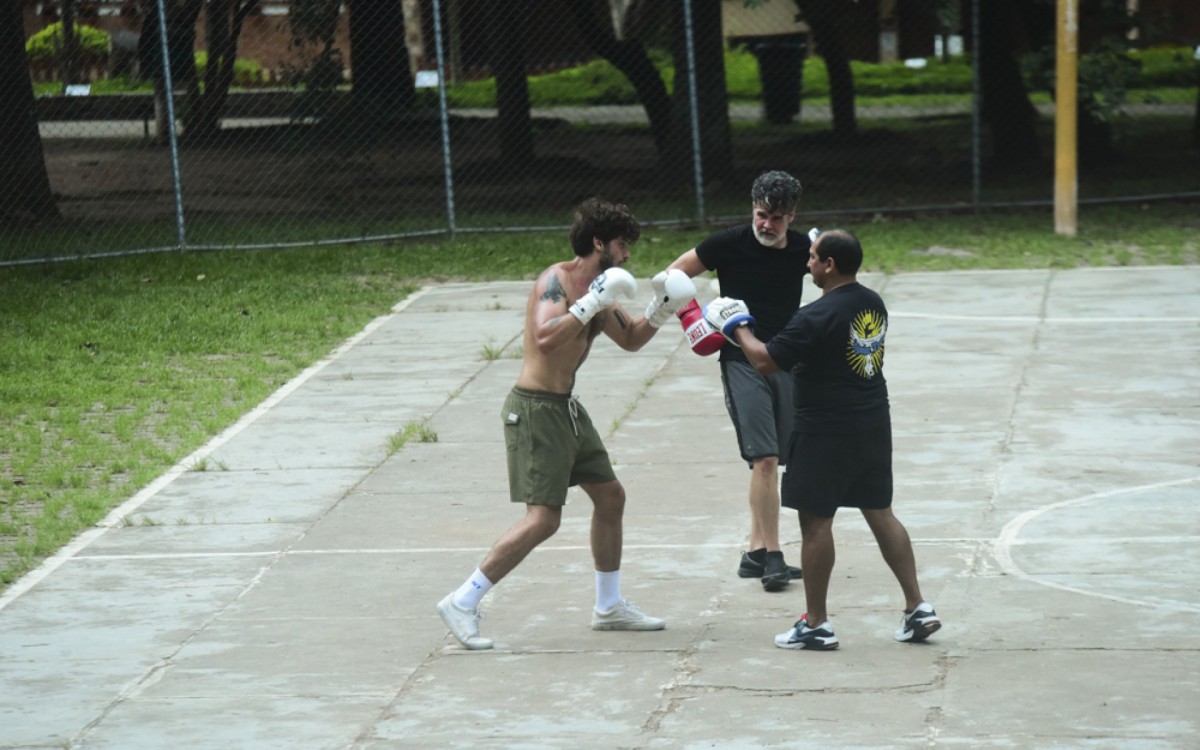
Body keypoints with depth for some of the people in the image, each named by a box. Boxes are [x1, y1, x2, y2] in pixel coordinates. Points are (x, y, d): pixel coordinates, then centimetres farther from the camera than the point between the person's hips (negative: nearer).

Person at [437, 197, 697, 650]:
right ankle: (461, 604, -10)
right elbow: (545, 337, -34)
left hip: (566, 408, 10)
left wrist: (660, 311, 8)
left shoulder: (595, 289, 12)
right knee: (543, 519, -14)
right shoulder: (556, 280, -17)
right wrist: (591, 303, -31)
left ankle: (609, 607, 29)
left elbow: (631, 340, 24)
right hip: (536, 409, -10)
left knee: (610, 497, 16)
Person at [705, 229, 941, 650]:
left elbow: (765, 361, -16)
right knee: (880, 513, 14)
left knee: (815, 521, 2)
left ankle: (816, 625, 6)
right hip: (874, 425, 8)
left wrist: (737, 328, -1)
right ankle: (918, 608, 10)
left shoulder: (817, 317, -20)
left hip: (826, 432, -8)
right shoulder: (873, 305, 6)